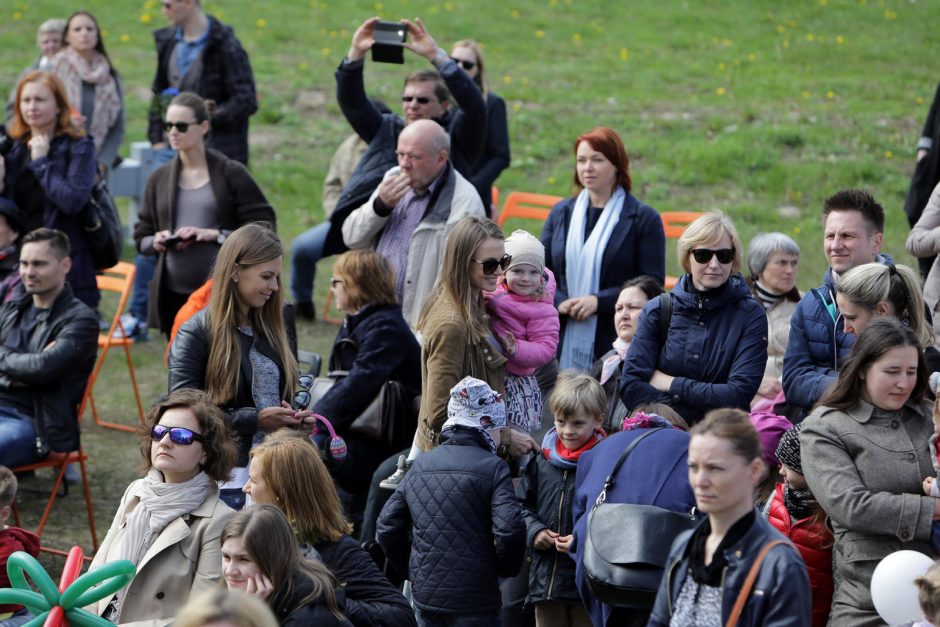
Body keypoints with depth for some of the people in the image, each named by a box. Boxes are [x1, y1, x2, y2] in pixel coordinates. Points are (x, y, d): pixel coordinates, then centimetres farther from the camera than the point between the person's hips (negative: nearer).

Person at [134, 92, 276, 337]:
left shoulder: (231, 174, -1)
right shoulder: (159, 178, 10)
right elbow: (141, 236, 16)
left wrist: (216, 235, -15)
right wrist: (156, 241, -7)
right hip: (173, 298, 4)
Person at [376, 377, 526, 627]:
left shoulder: (420, 466, 7)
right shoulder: (492, 468, -10)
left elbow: (387, 527, 8)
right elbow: (509, 529, -20)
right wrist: (506, 568, -1)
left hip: (425, 595, 5)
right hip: (474, 601, -5)